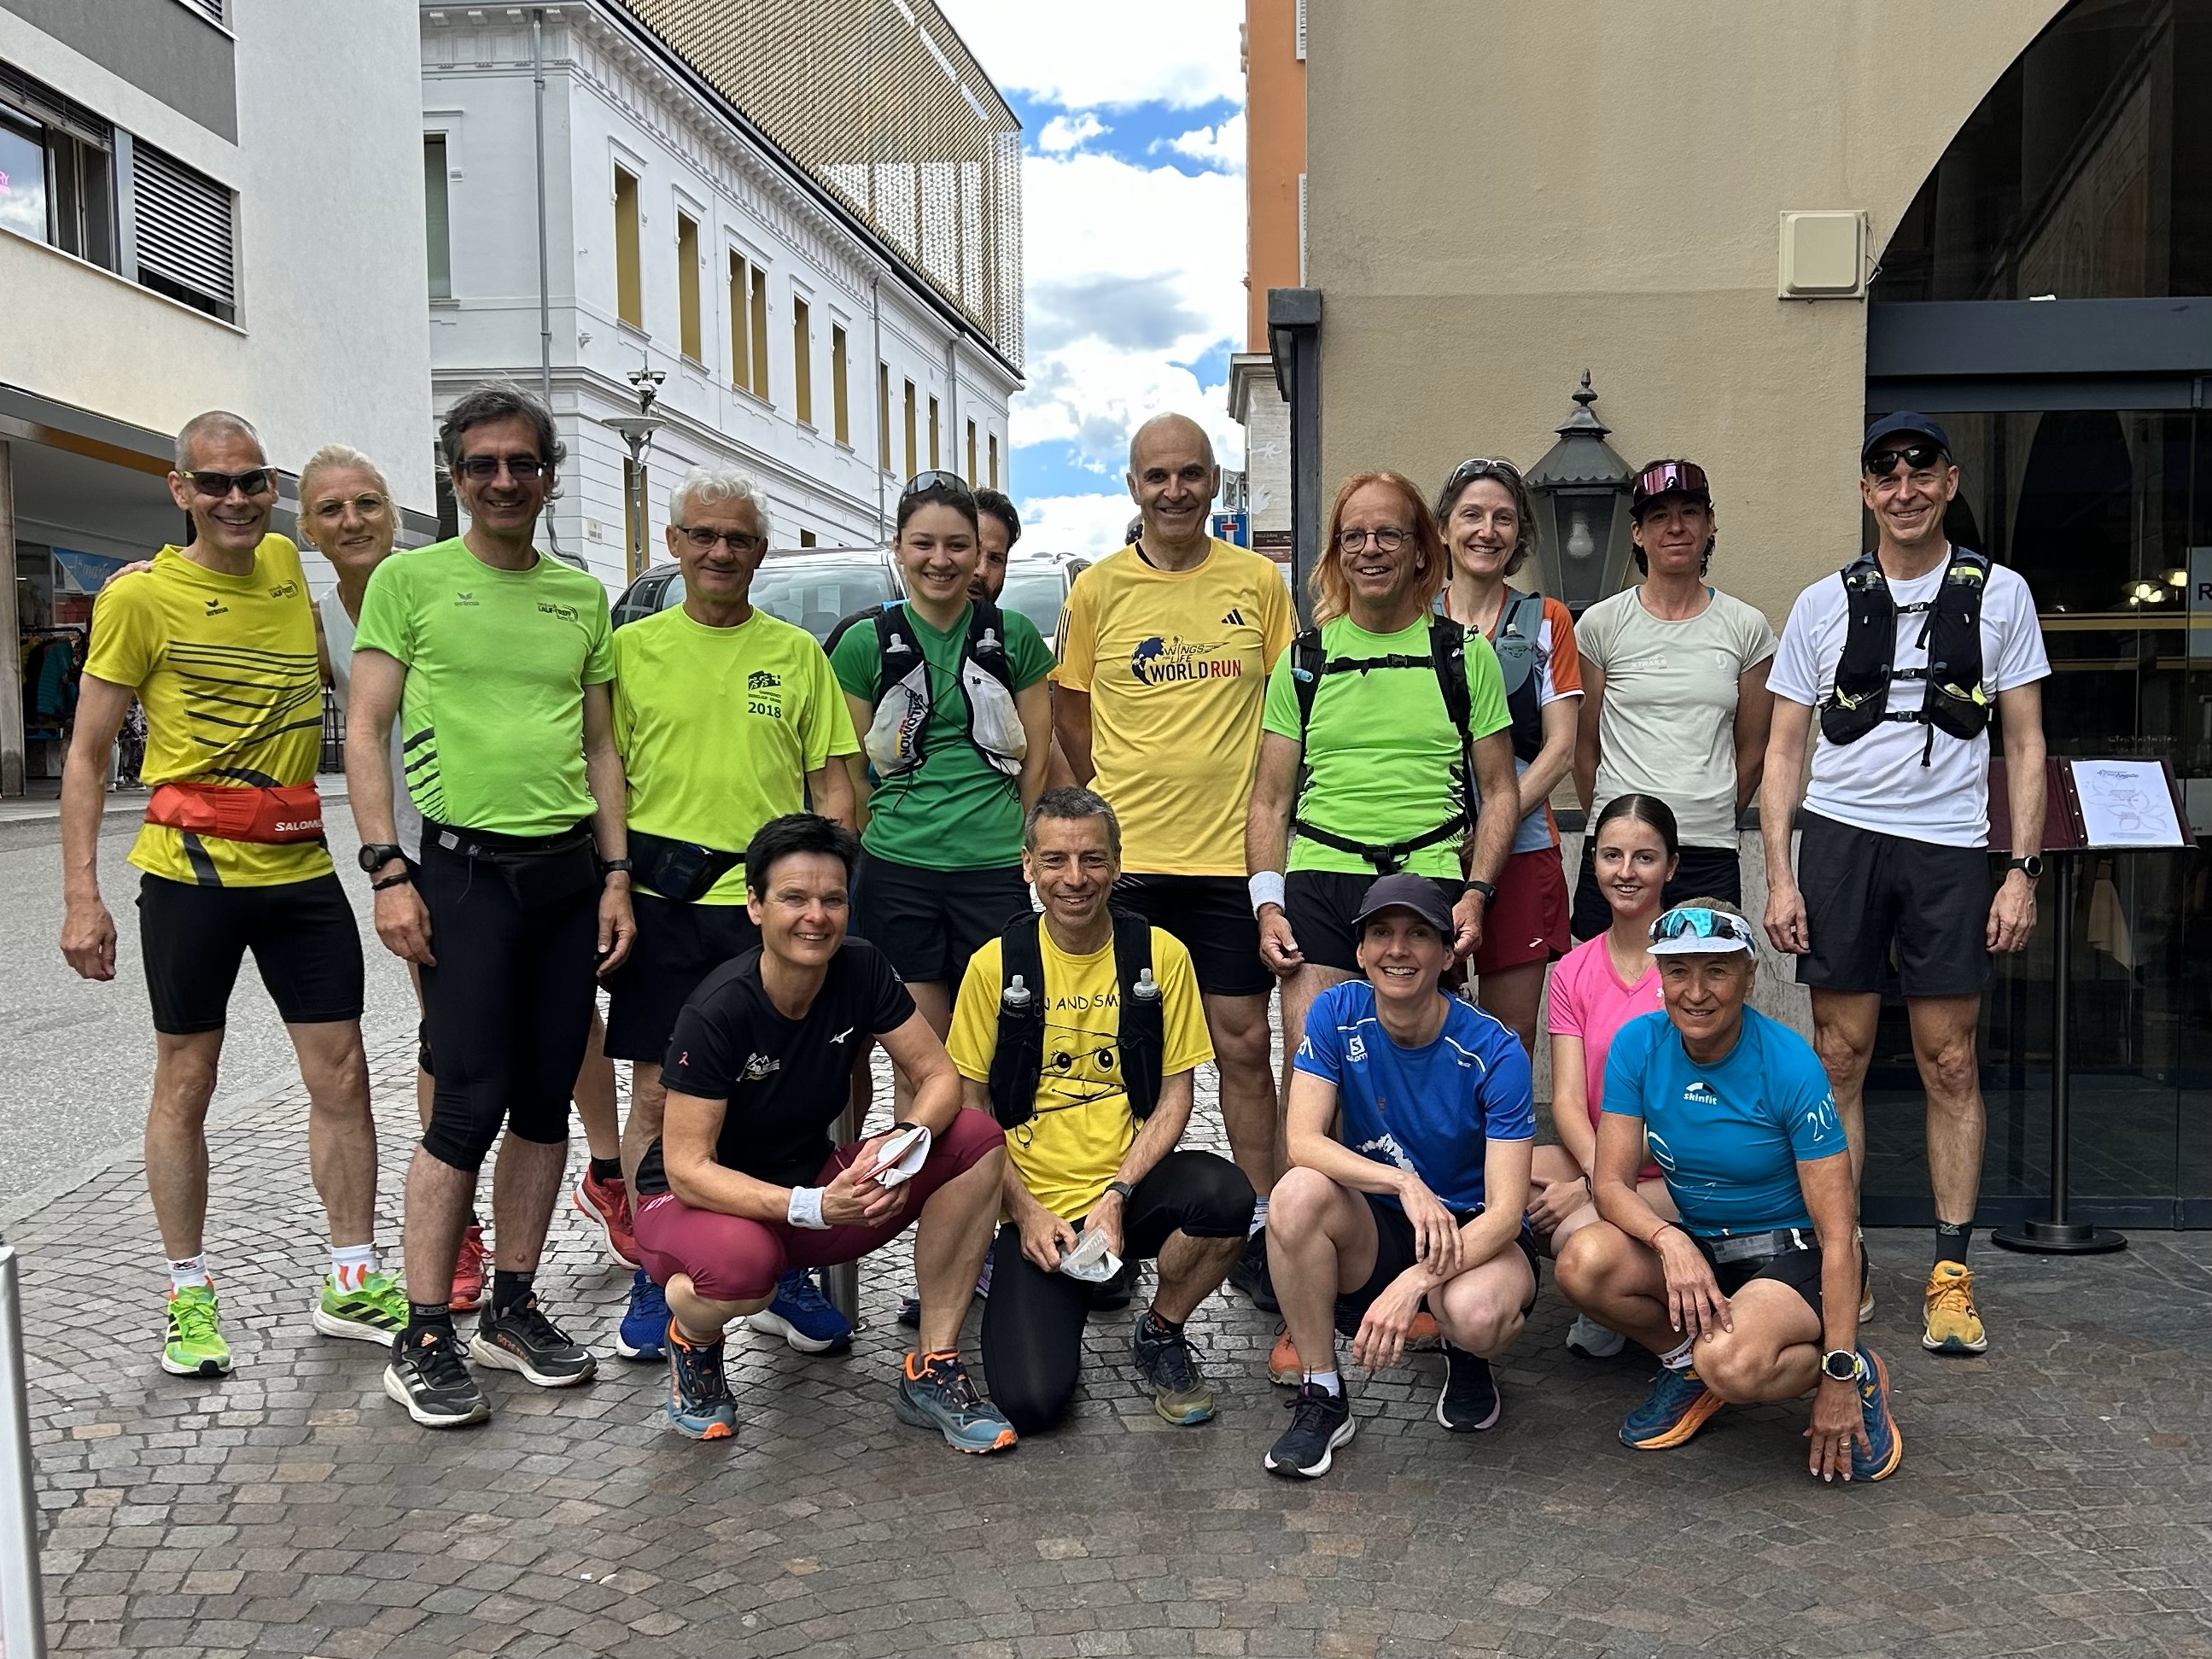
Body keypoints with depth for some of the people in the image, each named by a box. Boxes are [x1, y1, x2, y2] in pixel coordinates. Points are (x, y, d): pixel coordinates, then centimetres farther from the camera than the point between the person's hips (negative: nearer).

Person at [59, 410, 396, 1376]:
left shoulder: (287, 566, 9)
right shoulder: (141, 598, -5)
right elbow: (87, 756, -4)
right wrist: (81, 896, -10)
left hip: (301, 867, 4)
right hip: (192, 870, -4)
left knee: (342, 1077, 5)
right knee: (185, 1083, 7)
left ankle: (351, 1285, 17)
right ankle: (189, 1295, 21)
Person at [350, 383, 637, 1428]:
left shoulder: (582, 596, 13)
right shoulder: (410, 580, 2)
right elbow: (366, 734, -2)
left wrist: (616, 874, 8)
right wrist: (386, 871, -10)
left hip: (571, 872, 4)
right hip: (466, 869, -4)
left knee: (545, 1100, 8)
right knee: (469, 1105, -6)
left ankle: (511, 1310, 21)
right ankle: (423, 1340, 6)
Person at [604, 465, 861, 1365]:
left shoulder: (797, 653, 8)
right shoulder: (633, 648, 7)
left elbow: (833, 785, 8)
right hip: (662, 906, 0)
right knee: (657, 1094, 4)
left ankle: (785, 1277, 20)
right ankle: (654, 1281, 19)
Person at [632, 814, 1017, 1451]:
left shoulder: (861, 970, -11)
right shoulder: (716, 1011, -25)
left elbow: (939, 1075, -10)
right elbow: (687, 1168, -26)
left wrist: (904, 1141, -32)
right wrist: (810, 1207, -39)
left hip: (818, 1185, 5)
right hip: (700, 1200, -5)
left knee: (976, 1141, -16)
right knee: (743, 1263, -42)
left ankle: (933, 1371, -7)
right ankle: (693, 1336, -1)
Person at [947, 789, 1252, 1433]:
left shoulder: (1161, 955, -2)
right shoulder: (996, 964, -2)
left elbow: (1174, 1096, 0)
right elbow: (972, 1108, 2)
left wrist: (1116, 1194, -13)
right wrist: (1028, 1213, -8)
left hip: (1132, 1189, 1)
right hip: (1036, 1207, -1)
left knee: (1226, 1193, -33)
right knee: (1032, 1400, -21)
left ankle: (1160, 1334, -1)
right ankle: (1054, 1312, 17)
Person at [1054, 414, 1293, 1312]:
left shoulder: (1258, 582, 4)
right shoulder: (1096, 588, 3)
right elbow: (1071, 710, 11)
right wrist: (1123, 800, 5)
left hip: (1231, 854, 0)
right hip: (1122, 856, 0)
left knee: (1244, 1044, 5)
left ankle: (1258, 1236, 16)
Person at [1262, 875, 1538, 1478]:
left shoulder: (1494, 1053, -18)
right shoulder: (1337, 1015, -10)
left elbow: (1505, 1209, -21)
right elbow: (1303, 1141, -19)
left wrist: (1413, 1283, -36)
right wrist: (1406, 1184, -34)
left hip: (1475, 1235, -2)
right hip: (1374, 1233, 2)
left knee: (1475, 1312, -37)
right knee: (1298, 1192, -30)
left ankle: (1467, 1356, 5)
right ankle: (1322, 1398, -13)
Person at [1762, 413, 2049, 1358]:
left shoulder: (1999, 594, 7)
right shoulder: (1823, 603, 7)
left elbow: (2025, 745, 8)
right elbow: (1784, 750, 7)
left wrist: (2023, 871, -1)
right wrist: (1778, 877, -2)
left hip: (1948, 850, 0)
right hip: (1839, 839, 0)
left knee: (1950, 1065, 3)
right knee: (1840, 1057, 3)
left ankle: (1951, 1273, 12)